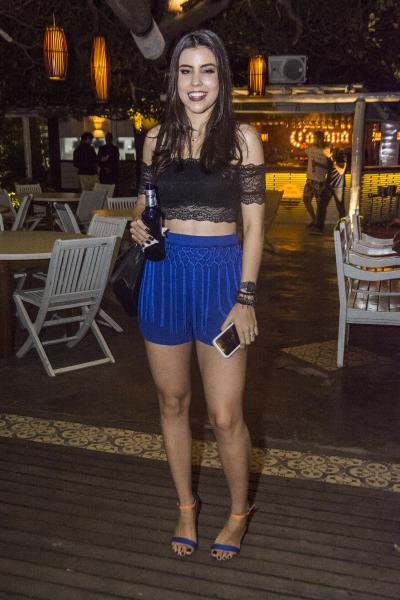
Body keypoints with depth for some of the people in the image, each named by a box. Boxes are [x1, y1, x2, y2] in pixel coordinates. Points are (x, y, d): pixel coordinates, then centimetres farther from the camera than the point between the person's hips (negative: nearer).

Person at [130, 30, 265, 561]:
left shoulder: (242, 138, -2)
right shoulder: (157, 138, 7)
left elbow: (254, 223, -3)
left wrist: (245, 298, -10)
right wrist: (138, 225, -6)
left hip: (221, 275, -3)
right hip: (164, 274, 4)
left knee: (225, 415, -1)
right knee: (172, 400, 13)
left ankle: (239, 511, 27)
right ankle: (186, 504, 35)